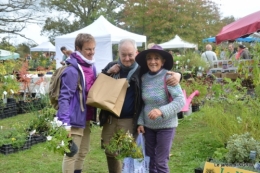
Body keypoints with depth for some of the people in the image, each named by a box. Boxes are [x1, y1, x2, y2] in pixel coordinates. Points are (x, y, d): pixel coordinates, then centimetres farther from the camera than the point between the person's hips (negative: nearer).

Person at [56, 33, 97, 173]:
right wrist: (65, 123, -29)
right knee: (72, 154, 0)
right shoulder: (72, 70, -19)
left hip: (86, 117, 9)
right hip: (75, 119, -9)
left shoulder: (91, 66, 8)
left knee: (83, 151, 20)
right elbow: (64, 98, -23)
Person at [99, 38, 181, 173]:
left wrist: (176, 75, -22)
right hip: (110, 119, 4)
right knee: (109, 152, 17)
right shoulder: (111, 66, 3)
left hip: (129, 121, -4)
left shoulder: (141, 69, -7)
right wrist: (108, 73, -10)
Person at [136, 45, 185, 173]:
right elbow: (143, 103, 9)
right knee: (150, 161, 13)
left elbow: (181, 100, -23)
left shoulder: (168, 77, -16)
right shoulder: (144, 78, 0)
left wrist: (162, 111, -34)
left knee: (161, 163, 0)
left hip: (165, 126, -5)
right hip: (148, 126, 5)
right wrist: (140, 122, 2)